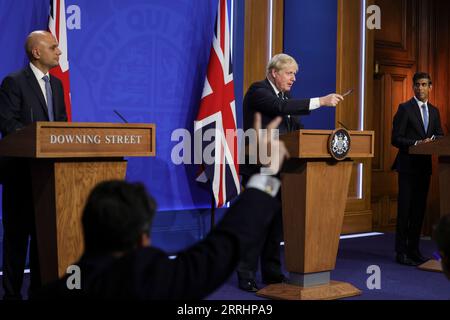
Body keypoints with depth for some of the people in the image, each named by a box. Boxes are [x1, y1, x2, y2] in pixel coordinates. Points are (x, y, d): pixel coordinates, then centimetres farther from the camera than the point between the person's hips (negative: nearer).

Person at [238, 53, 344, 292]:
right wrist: (321, 101, -30)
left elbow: (296, 128, 12)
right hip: (259, 167, -8)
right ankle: (246, 276, 1)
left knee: (276, 221, 9)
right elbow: (281, 107, -27)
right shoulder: (258, 91, -10)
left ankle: (272, 273, 18)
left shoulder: (285, 95, 15)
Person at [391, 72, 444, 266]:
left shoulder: (434, 111, 15)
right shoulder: (405, 108, -4)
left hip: (424, 166, 6)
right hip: (408, 165, -6)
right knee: (405, 209, -5)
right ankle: (401, 252, -1)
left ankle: (414, 250, 15)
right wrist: (416, 143, -21)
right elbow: (396, 139, -9)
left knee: (419, 208, 8)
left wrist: (434, 140, -7)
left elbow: (439, 136, 16)